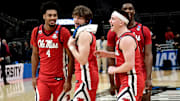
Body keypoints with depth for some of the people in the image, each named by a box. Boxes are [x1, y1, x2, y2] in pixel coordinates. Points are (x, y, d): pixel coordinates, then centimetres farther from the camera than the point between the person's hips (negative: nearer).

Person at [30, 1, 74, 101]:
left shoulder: (63, 32, -9)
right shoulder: (36, 32, 2)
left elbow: (71, 57, -7)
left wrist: (69, 80, -10)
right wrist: (33, 77, 9)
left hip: (59, 79, -3)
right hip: (42, 79, 3)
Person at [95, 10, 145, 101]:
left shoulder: (126, 39, -19)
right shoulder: (122, 37, 13)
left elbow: (129, 65, -25)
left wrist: (114, 70, -10)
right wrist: (108, 54, 20)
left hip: (131, 81, -11)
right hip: (128, 81, 11)